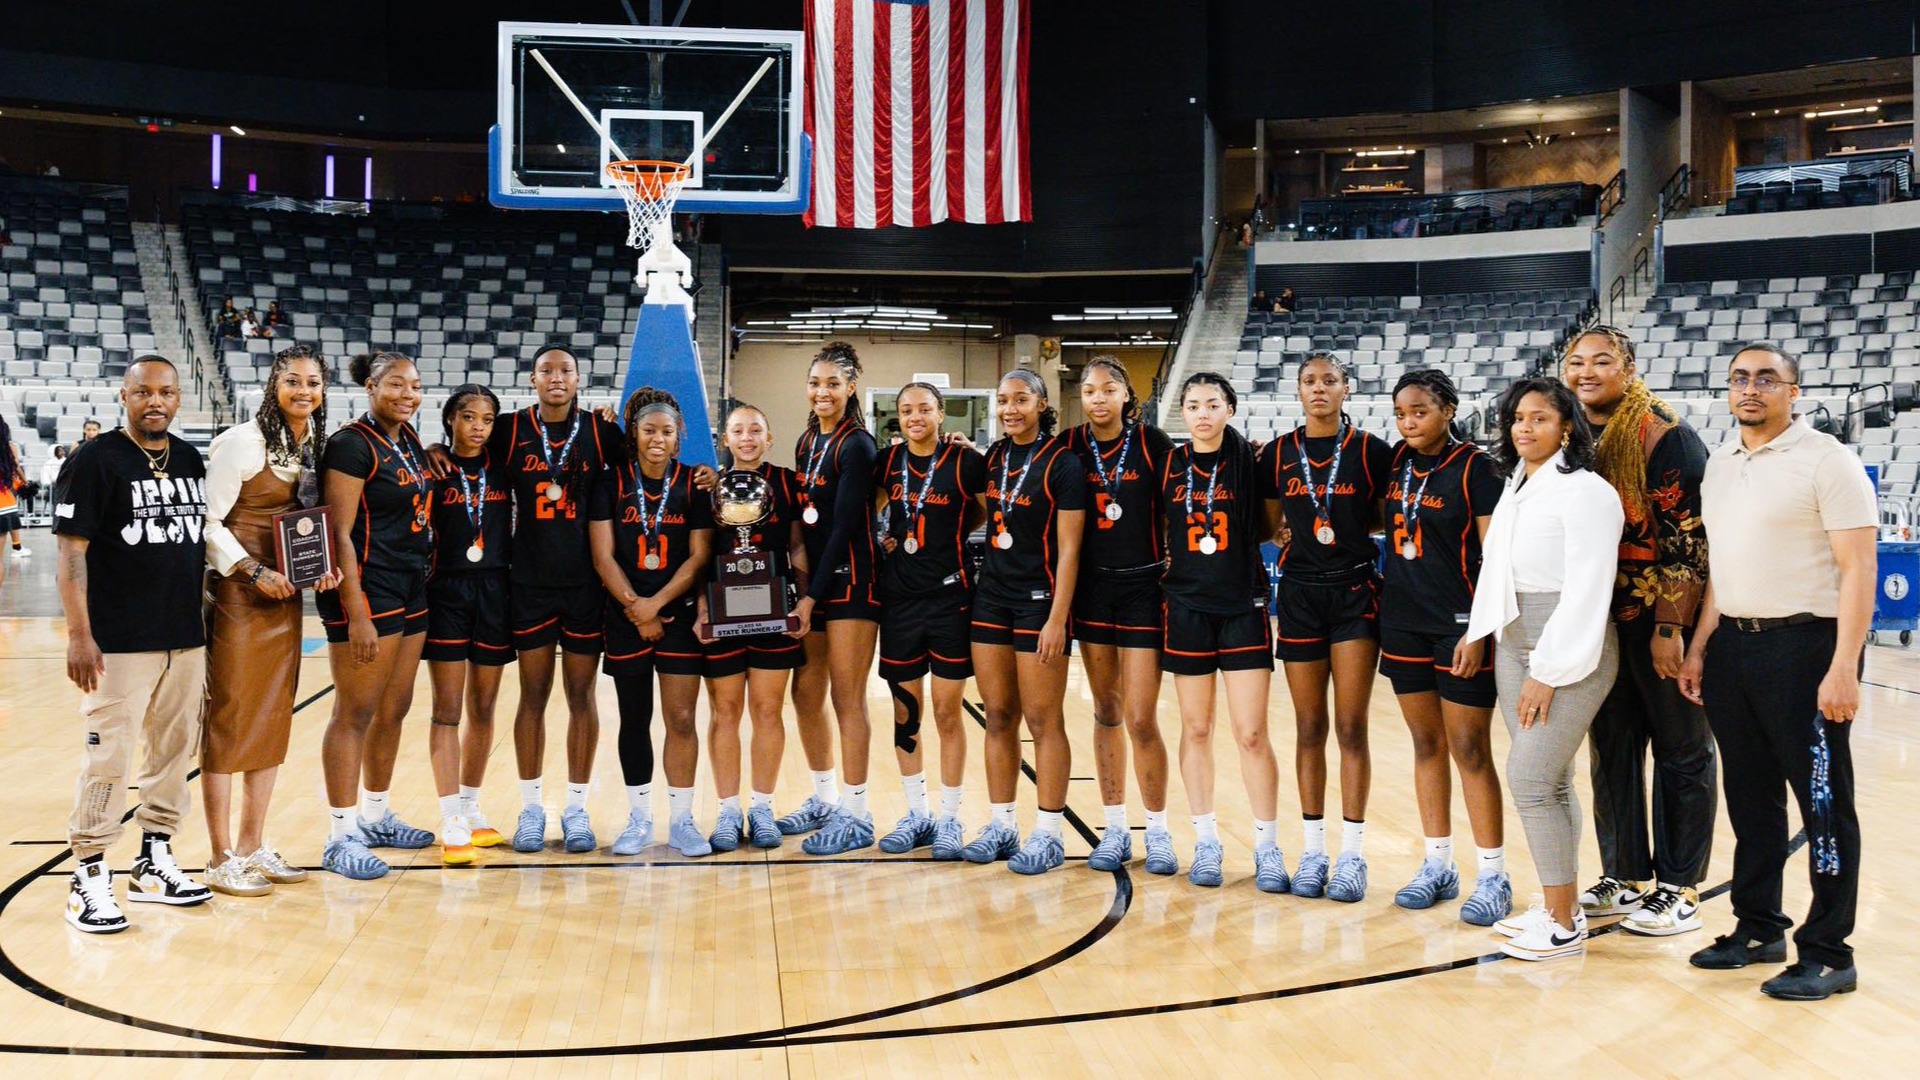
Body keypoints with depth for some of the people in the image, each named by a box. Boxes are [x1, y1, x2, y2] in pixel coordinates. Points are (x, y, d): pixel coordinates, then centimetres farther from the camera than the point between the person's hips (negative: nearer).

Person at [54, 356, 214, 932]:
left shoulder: (191, 460, 12)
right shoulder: (94, 461, -7)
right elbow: (72, 551, -10)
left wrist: (202, 615, 17)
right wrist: (78, 634, -15)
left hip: (187, 638, 6)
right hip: (120, 641, -6)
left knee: (175, 749, 12)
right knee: (108, 754, -5)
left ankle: (154, 863, 25)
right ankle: (90, 878, 5)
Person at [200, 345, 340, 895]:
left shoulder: (316, 448, 10)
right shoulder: (242, 442, -12)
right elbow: (207, 520, -14)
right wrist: (253, 571, -20)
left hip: (286, 600, 7)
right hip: (237, 596, -7)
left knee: (273, 721, 12)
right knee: (228, 721, -1)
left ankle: (253, 846, 22)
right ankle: (221, 860, 6)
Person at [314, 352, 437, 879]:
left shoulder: (408, 437, 12)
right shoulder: (352, 445, -13)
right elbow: (339, 534, -17)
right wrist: (356, 614, -21)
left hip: (411, 588, 9)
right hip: (367, 589, -9)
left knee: (394, 710, 15)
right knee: (355, 713, -4)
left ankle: (376, 816, 29)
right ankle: (341, 837, 3)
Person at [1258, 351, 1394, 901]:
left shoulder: (1371, 451, -2)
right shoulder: (1278, 454, 5)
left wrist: (1350, 530, -6)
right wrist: (1290, 533, -2)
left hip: (1355, 592, -2)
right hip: (1300, 593, 2)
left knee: (1351, 728, -3)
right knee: (1309, 727, 6)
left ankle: (1352, 851, 4)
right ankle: (1313, 849, 14)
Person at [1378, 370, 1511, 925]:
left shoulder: (1475, 467, -9)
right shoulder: (1397, 462, 7)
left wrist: (1478, 633, -18)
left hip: (1458, 627, -6)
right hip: (1403, 623, 6)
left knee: (1469, 750, -2)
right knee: (1426, 744, 11)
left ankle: (1493, 876, 7)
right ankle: (1438, 865, 21)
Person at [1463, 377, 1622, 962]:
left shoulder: (1584, 492, -12)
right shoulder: (1514, 488, 13)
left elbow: (1585, 590, -16)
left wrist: (1549, 672, -17)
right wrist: (1479, 632, 9)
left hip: (1570, 650, -8)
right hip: (1514, 643, 8)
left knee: (1531, 777, -11)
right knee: (1548, 780, 11)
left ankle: (1564, 925, -1)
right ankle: (1559, 906, 19)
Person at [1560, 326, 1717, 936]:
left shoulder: (1664, 436, -13)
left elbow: (1688, 536, -16)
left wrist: (1670, 628, -19)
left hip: (1662, 622, -7)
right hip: (1600, 622, 7)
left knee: (1681, 754, 4)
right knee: (1611, 753, 12)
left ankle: (1678, 890, 13)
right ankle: (1626, 879, 24)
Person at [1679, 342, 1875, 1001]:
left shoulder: (1825, 461, -8)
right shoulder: (1719, 465, 13)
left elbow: (1858, 569, -13)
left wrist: (1843, 669, -19)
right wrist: (1700, 647, 13)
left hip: (1804, 647, -7)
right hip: (1733, 646, 7)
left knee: (1822, 801, 1)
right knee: (1750, 798, 13)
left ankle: (1828, 952, 10)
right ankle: (1758, 928, 26)